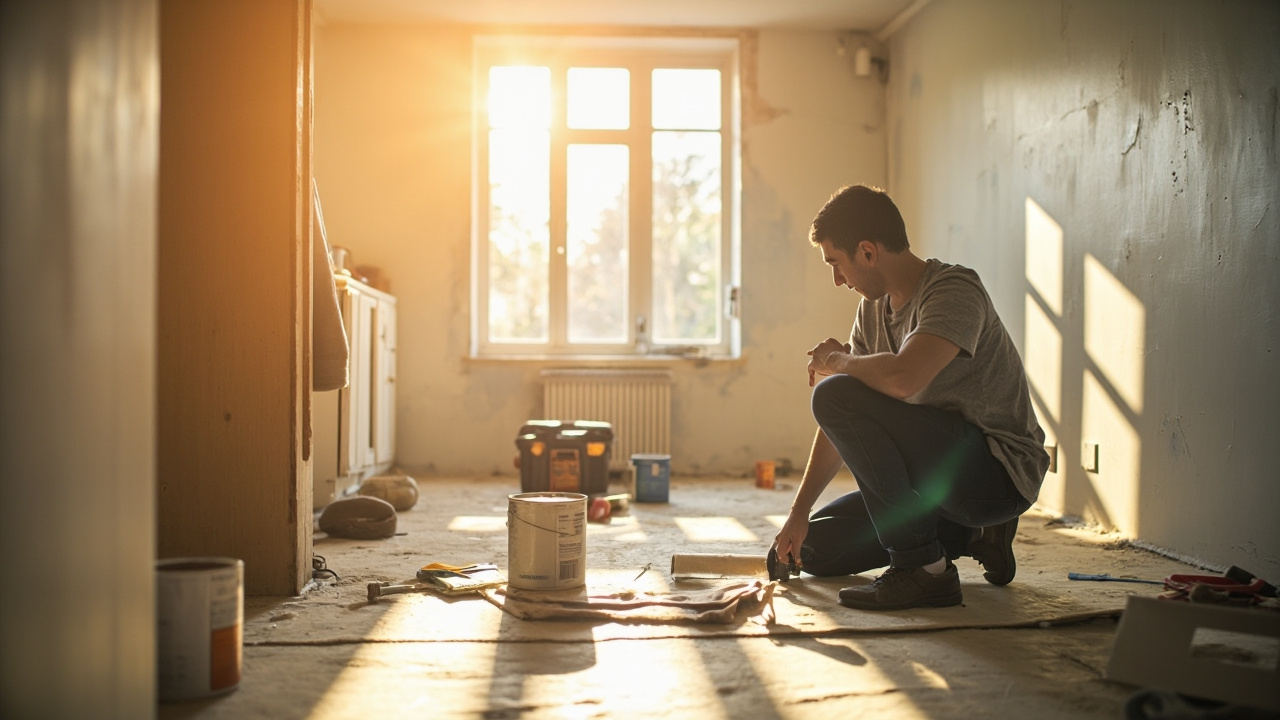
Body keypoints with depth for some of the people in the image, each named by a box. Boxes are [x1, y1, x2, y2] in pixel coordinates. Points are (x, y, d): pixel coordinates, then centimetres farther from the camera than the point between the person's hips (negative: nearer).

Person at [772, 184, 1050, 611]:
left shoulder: (953, 291, -19)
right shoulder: (873, 308, 8)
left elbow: (902, 378, -39)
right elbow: (842, 424, 10)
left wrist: (836, 360, -17)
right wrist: (799, 513, 8)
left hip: (1000, 475, -9)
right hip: (946, 472, 9)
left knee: (837, 396, -26)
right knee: (815, 550, 11)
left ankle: (924, 568, -18)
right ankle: (972, 535, 16)